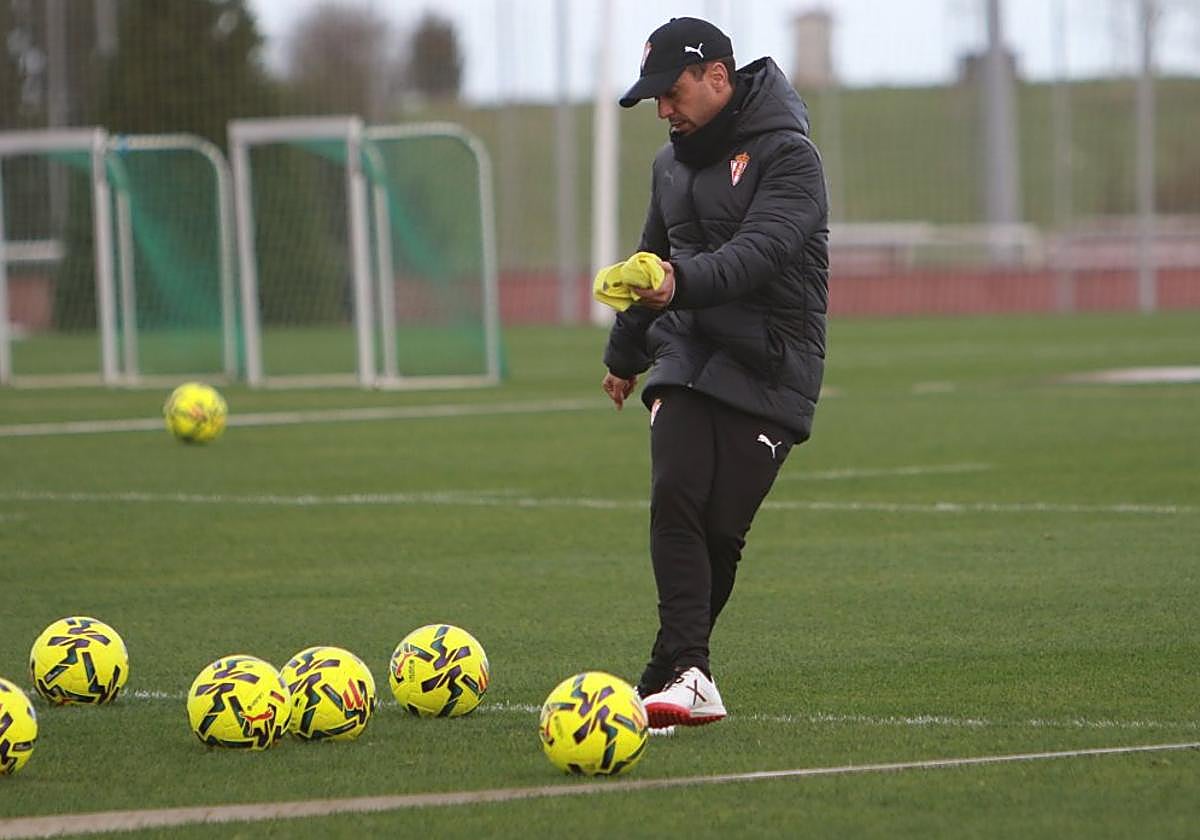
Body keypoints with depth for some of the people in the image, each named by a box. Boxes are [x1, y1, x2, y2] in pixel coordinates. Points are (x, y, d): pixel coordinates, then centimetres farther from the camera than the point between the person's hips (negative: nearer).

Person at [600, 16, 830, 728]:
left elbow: (759, 250, -24)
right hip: (686, 358, 5)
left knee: (722, 526, -10)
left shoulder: (787, 155, -8)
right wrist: (626, 351, 40)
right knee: (676, 497, -17)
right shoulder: (674, 162, 17)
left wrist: (684, 285, -40)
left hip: (768, 369, -5)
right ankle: (688, 677, -24)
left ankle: (672, 670, 6)